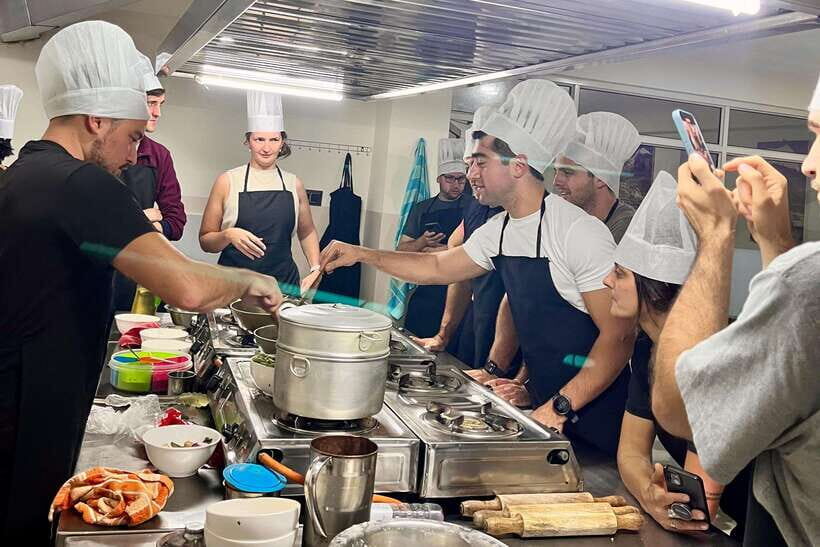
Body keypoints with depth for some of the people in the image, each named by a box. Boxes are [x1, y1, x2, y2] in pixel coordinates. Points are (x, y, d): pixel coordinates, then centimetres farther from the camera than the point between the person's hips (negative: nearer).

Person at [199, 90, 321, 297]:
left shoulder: (294, 184, 7)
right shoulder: (228, 181, 0)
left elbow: (307, 232, 21)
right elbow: (205, 241, 3)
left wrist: (315, 269, 7)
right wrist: (228, 235, -16)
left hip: (284, 285, 2)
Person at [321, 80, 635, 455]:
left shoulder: (580, 232, -21)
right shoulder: (497, 231, 3)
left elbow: (619, 335, -21)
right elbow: (437, 267, 17)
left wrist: (561, 406, -24)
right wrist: (362, 254, 11)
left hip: (595, 412, -7)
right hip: (546, 403, 7)